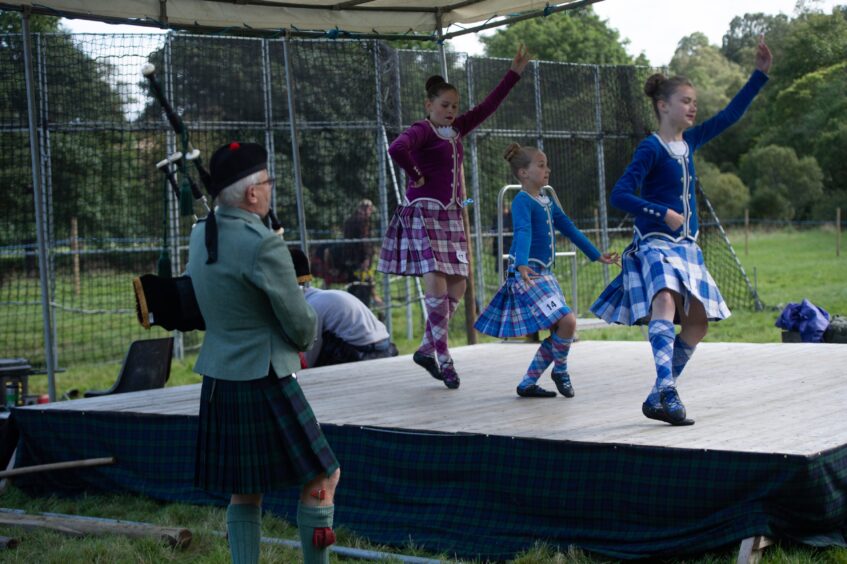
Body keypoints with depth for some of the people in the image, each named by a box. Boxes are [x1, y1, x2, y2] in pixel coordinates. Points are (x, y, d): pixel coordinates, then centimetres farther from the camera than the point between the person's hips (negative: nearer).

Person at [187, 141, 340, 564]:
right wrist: (302, 340, 10)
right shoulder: (263, 244, -19)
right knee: (322, 477, 6)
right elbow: (301, 325, -13)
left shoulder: (200, 236, 5)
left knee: (244, 491, 16)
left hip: (217, 381, 8)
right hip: (263, 379, -8)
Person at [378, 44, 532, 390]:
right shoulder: (422, 130, -8)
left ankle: (427, 348, 16)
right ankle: (443, 358, -7)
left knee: (457, 286, 5)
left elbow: (488, 106, 18)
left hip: (451, 215, 8)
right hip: (424, 212, -8)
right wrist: (415, 176, -16)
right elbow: (397, 149, -29)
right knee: (437, 283, -12)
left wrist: (515, 73, 17)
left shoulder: (456, 130, 15)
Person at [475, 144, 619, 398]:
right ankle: (560, 370, 6)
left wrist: (597, 255, 25)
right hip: (526, 275, -9)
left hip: (544, 273, 9)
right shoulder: (522, 201, -13)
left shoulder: (547, 201, 15)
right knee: (567, 320, -19)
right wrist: (522, 265, -45)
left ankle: (528, 383, 15)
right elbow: (523, 233, -29)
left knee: (557, 331, 6)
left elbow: (569, 228, 23)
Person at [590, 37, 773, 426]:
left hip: (686, 246, 9)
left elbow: (730, 115, 19)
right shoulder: (651, 149, -11)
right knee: (665, 302, -32)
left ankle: (657, 399, 14)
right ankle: (667, 391, -43)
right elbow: (619, 195, -17)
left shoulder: (690, 142, 10)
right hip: (655, 243, -9)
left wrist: (760, 74, 16)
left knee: (697, 321, 8)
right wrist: (663, 213, -24)